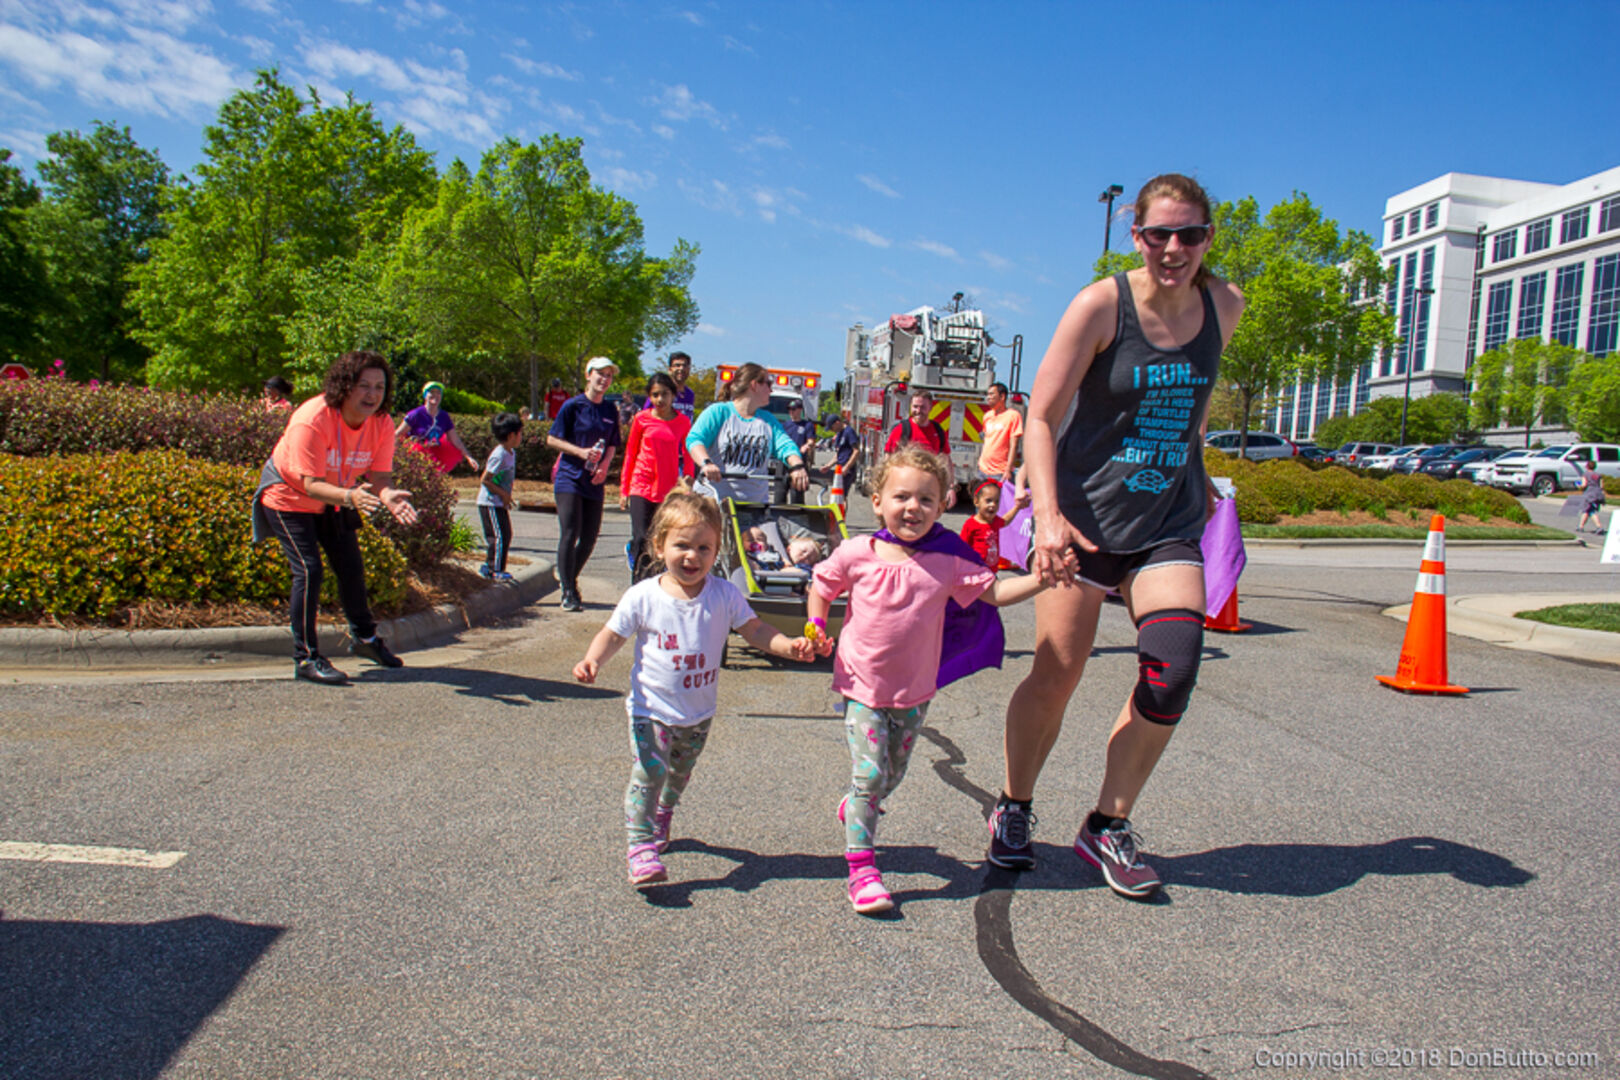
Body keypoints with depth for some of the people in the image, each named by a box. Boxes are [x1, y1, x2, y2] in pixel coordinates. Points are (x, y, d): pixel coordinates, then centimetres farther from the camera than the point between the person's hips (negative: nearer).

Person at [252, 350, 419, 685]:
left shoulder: (381, 425, -17)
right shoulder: (311, 420, -34)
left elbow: (379, 476, -18)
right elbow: (311, 484, -37)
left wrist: (387, 496, -43)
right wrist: (350, 497, -56)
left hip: (333, 499, 6)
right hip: (288, 495, -6)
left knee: (352, 568, 11)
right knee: (308, 571, -16)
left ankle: (364, 637, 34)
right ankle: (306, 658, -6)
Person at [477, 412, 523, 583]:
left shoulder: (511, 452, 8)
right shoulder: (499, 455, -20)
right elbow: (484, 480, -20)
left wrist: (507, 496, 8)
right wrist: (503, 494, -19)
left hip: (500, 503, 9)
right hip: (490, 503, -9)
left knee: (506, 535, 12)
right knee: (499, 536, -8)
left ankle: (488, 567, 22)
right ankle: (495, 570, 0)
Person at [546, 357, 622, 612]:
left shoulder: (611, 411, 10)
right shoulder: (572, 406, -3)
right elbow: (552, 439, -3)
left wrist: (604, 465, -3)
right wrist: (581, 452, -15)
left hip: (595, 482, 5)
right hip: (569, 478, -5)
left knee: (590, 538, 5)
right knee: (569, 534, -10)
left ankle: (569, 577, 29)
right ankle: (568, 593, -2)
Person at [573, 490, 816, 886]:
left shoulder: (724, 595, -9)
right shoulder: (642, 597, -13)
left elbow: (756, 631, -6)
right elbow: (612, 635, -5)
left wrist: (789, 645, -23)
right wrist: (592, 661, -23)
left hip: (699, 710, 4)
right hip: (652, 708, -3)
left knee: (680, 773, 23)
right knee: (648, 774, -14)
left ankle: (662, 815, 51)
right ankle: (640, 846, -2)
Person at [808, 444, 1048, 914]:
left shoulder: (948, 562, -8)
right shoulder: (856, 554, -10)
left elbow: (994, 591, -6)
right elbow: (822, 586, 7)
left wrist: (1044, 577, -19)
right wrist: (816, 628, -8)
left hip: (913, 690, 3)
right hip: (862, 685, -3)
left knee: (892, 774, 17)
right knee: (870, 773, -9)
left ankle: (855, 809, 48)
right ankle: (860, 865, 3)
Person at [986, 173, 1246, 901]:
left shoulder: (1223, 306, 4)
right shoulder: (1100, 306, -11)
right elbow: (1040, 418, -14)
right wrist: (1048, 513, -27)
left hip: (1170, 522, 4)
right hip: (1085, 513, -4)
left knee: (1173, 671, -12)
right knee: (1055, 678, 0)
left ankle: (1108, 828, 9)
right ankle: (1012, 812, 25)